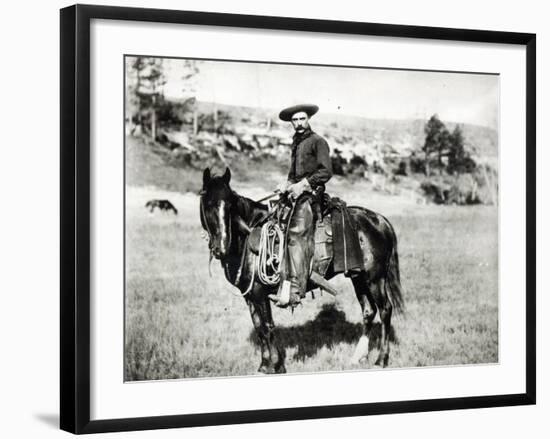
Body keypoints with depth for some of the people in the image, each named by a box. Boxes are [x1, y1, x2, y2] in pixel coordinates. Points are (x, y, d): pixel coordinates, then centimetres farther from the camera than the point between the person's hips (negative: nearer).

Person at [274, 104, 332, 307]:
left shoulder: (318, 141, -2)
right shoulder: (296, 143, 22)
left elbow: (326, 171, -10)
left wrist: (303, 184, -17)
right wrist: (287, 184, 6)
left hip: (310, 194, -9)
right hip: (295, 193, 9)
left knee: (295, 234, -23)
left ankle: (294, 289, -30)